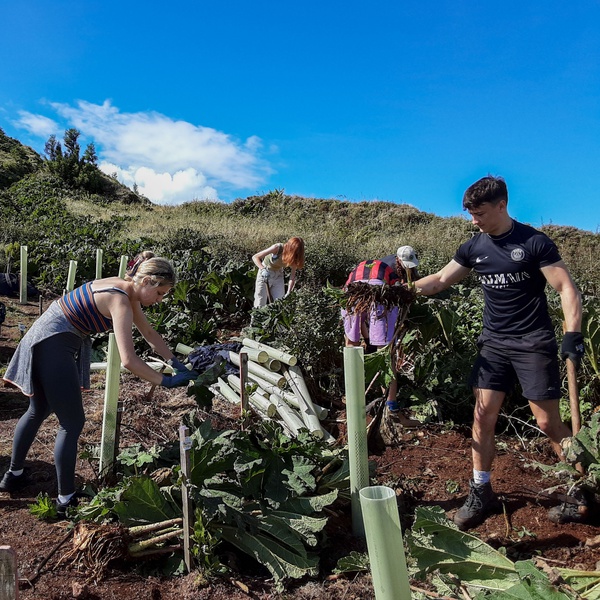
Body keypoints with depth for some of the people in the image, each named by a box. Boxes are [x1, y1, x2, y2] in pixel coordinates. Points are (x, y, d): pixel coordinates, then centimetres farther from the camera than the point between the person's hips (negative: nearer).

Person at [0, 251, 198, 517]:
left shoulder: (127, 290, 5)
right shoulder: (121, 301, -23)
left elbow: (149, 333, 15)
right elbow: (128, 360, -31)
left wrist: (176, 362, 9)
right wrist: (166, 381, -22)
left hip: (43, 342, 10)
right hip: (53, 346, -10)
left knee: (38, 412, 25)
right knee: (72, 423, -1)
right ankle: (66, 500, 10)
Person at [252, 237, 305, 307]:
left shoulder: (294, 258, -19)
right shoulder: (277, 248, -30)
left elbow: (292, 276, -13)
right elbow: (255, 257, -28)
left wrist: (288, 293, -22)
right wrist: (263, 269, -44)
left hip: (278, 274, 3)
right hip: (265, 273, -3)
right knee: (260, 304, -4)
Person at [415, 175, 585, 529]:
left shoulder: (534, 242, -9)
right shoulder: (475, 247, 5)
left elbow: (567, 289, -9)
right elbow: (440, 280, 10)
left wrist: (573, 333, -20)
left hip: (534, 344, -4)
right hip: (494, 344, 5)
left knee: (549, 422, -1)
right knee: (483, 418, 2)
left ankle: (582, 493, 21)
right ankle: (482, 494, 16)